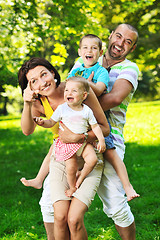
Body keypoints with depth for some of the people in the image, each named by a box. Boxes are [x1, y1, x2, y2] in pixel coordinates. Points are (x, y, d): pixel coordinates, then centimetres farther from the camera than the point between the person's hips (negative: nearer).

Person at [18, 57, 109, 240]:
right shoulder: (39, 103, -3)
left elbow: (105, 128, -11)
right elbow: (27, 130, -21)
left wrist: (81, 137, -27)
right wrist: (27, 104, -36)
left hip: (89, 161, -3)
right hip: (61, 160, 3)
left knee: (74, 219, -16)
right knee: (60, 217, -13)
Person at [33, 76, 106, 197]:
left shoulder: (87, 111, -1)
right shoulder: (62, 109, -5)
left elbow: (95, 126, 5)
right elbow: (51, 122, 1)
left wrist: (101, 140, -4)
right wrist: (42, 122, -20)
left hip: (83, 141, 2)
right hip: (67, 143, -2)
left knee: (92, 159, -18)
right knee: (71, 168, -9)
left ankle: (80, 178, 8)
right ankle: (72, 187, 20)